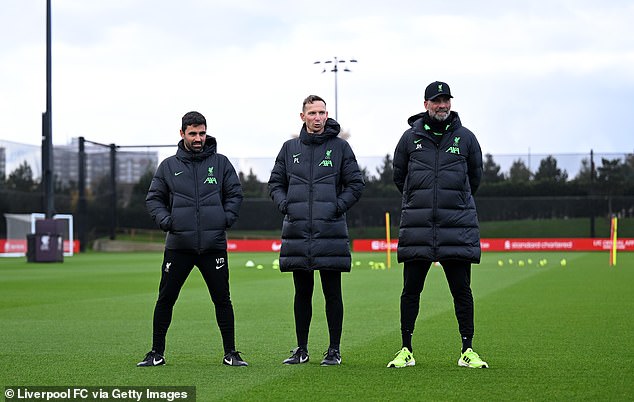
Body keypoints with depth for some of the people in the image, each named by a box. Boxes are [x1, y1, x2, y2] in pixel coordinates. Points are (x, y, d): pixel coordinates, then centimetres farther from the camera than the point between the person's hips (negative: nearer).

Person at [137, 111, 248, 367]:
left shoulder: (220, 163, 7)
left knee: (222, 299, 2)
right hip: (178, 245, 0)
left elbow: (235, 194, 11)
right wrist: (165, 220, -6)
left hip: (214, 244, 0)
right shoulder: (169, 166, 7)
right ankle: (157, 353, 13)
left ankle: (230, 353, 11)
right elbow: (153, 198, 11)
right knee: (165, 299, 2)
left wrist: (226, 218, -4)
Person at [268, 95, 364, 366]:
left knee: (332, 293, 0)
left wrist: (337, 206, -9)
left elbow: (355, 184, 5)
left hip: (330, 230, -2)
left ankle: (334, 350, 6)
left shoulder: (340, 147, 4)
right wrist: (285, 205, -1)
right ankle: (301, 349, 15)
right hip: (297, 230, 3)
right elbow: (275, 183, 17)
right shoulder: (290, 148, 12)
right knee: (302, 293, 8)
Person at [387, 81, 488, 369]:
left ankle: (467, 351, 7)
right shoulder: (410, 137, 6)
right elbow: (399, 177, 18)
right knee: (411, 290, 3)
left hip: (458, 226, 0)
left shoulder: (465, 138, 6)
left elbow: (474, 178, 19)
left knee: (461, 290, 0)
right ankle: (406, 350, 11)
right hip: (417, 226, 0)